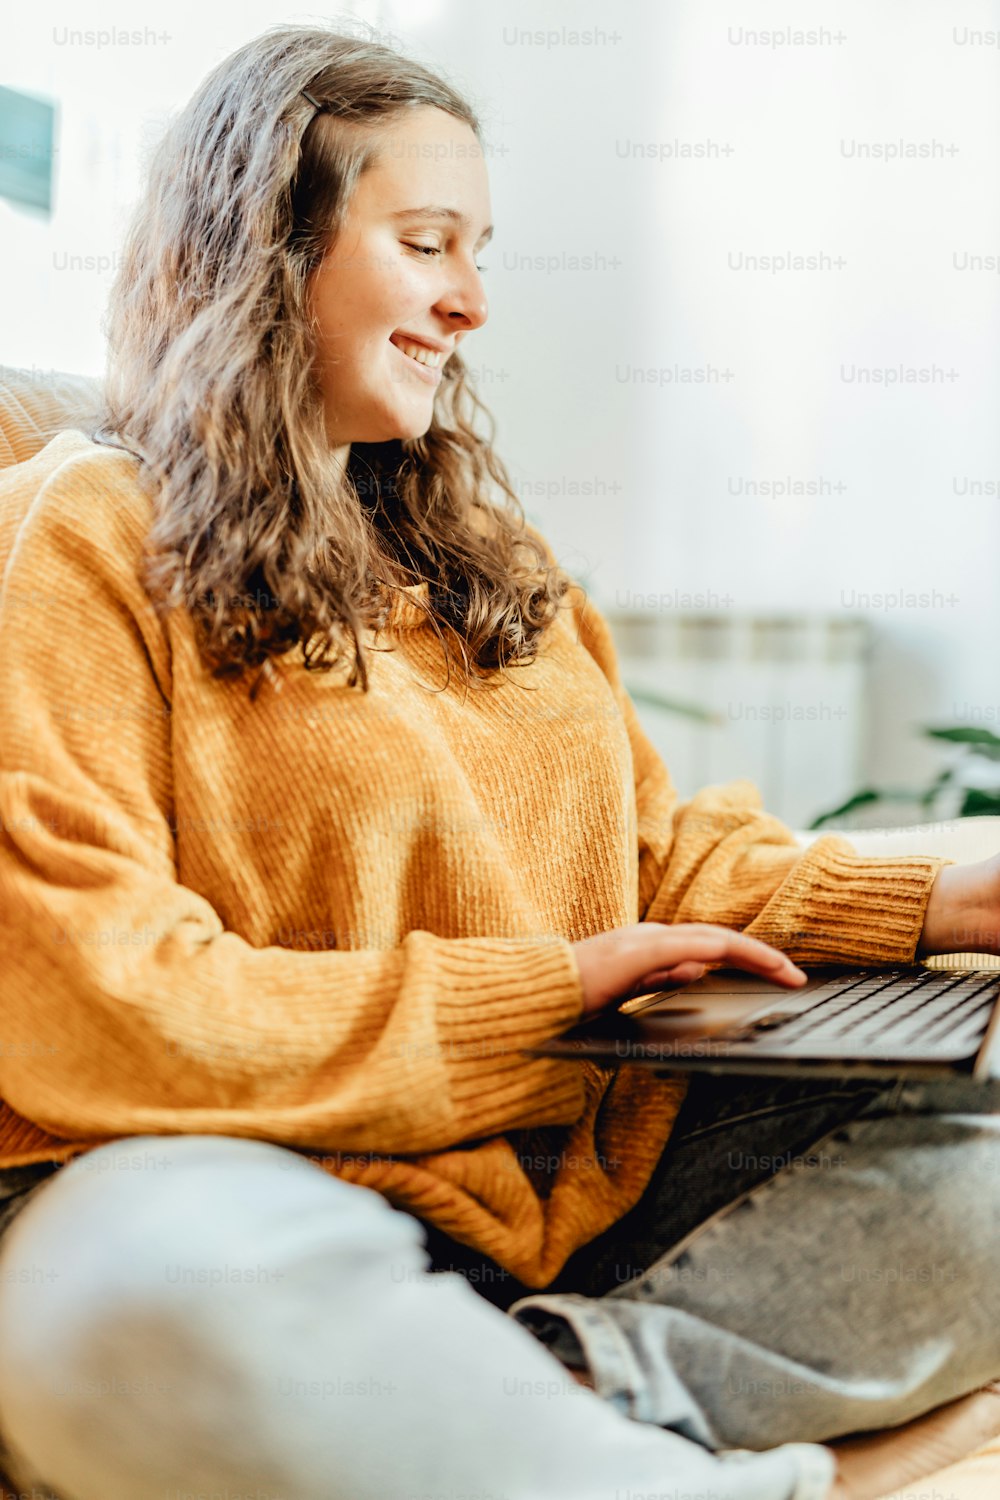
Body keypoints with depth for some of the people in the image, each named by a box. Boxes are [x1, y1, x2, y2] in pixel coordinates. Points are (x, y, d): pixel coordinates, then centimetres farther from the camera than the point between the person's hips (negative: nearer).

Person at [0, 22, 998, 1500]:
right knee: (159, 1300, -41)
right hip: (269, 1176, -6)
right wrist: (546, 986, -12)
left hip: (601, 1147, 7)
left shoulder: (476, 545, 22)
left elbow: (661, 852, 20)